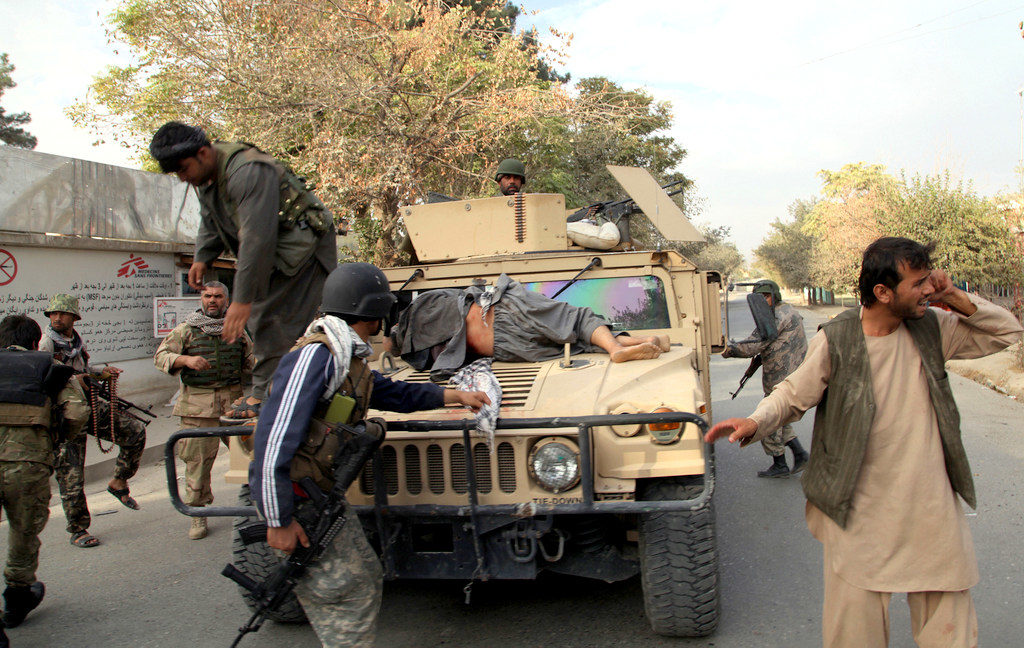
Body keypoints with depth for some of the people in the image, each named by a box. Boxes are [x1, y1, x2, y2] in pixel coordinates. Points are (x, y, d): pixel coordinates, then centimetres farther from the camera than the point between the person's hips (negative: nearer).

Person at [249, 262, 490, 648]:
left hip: (324, 493, 10)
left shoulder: (349, 359, 9)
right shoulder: (314, 356, -22)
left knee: (366, 579, 15)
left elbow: (393, 394, 25)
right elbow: (273, 440, -27)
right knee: (344, 589, -4)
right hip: (295, 498, -10)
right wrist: (279, 522, -25)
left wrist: (457, 396, 24)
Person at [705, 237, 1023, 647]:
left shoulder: (931, 329, 0)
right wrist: (755, 423, -22)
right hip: (861, 513, -3)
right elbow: (793, 396, -3)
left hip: (933, 508, 4)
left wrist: (958, 300, -6)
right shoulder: (834, 341, -12)